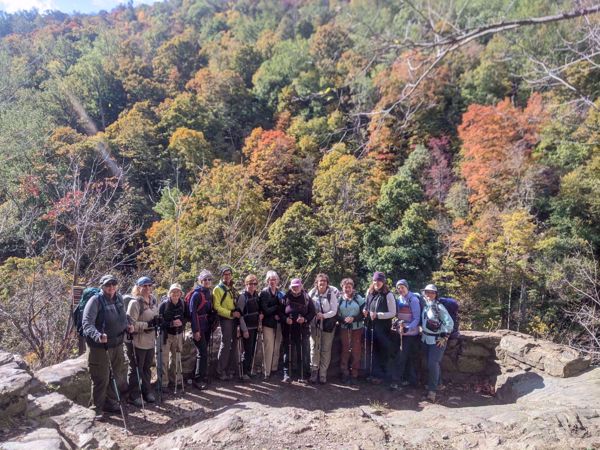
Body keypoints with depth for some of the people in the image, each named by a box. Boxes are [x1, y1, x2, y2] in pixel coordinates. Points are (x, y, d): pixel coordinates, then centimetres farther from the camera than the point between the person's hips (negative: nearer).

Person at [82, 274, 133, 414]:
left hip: (117, 345, 7)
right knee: (101, 379, 2)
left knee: (117, 376, 18)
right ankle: (97, 409, 20)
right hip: (100, 347, -7)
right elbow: (87, 323, -25)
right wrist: (98, 335, -41)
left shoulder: (119, 298, 5)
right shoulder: (95, 300, -16)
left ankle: (111, 404, 36)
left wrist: (127, 326, 3)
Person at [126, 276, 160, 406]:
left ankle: (147, 391, 33)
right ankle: (134, 396, 22)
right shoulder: (135, 303, -17)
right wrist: (148, 324, -24)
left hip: (150, 341, 7)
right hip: (137, 342, -7)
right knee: (136, 370, 8)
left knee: (147, 368, 19)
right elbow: (131, 324, -20)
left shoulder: (154, 300, 5)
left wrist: (157, 321, -1)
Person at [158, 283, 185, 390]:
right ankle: (164, 382, 8)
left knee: (176, 358, 15)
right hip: (166, 334, -4)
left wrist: (181, 322, -13)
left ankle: (173, 379, 31)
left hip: (178, 334, 4)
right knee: (164, 359, -4)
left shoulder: (182, 304, -1)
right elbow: (159, 321, -15)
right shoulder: (164, 305, -13)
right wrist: (172, 323, -27)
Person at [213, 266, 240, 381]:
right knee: (225, 344, -8)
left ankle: (231, 369, 19)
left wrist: (238, 313, 6)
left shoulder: (232, 289, 17)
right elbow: (217, 307, -12)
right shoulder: (218, 289, -5)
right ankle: (220, 371, 2)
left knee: (234, 343, 10)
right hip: (225, 319, -7)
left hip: (234, 319, 7)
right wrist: (230, 313, -18)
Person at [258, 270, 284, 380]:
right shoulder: (263, 293, -2)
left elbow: (283, 309, 9)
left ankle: (274, 369, 18)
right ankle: (266, 372, -1)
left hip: (278, 324, 4)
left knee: (277, 348, 6)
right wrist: (277, 307, -7)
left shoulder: (280, 293, 12)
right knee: (269, 348, -8)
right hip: (268, 324, -4)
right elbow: (265, 310, -9)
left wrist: (279, 315, -8)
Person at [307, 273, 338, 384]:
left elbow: (334, 311, -7)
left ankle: (323, 374, 12)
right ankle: (314, 372, 11)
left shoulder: (331, 294, -4)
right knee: (314, 349, 1)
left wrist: (324, 315, -22)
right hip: (315, 325, 1)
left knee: (326, 350, 3)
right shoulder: (312, 293, 2)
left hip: (328, 325, -1)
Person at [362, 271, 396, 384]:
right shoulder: (369, 293, 6)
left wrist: (377, 315, -18)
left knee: (383, 352, 4)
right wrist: (365, 311, 0)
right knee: (372, 350, 12)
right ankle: (373, 373, 25)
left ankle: (382, 375, 18)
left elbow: (393, 313, -10)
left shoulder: (388, 295, -11)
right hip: (371, 327, 5)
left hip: (383, 328, -5)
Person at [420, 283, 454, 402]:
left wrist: (444, 337, -15)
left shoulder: (439, 307, -16)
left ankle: (432, 390, -2)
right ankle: (437, 383, 31)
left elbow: (449, 322, -17)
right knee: (435, 363, 15)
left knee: (433, 364, -10)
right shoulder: (424, 305, 3)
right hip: (426, 339, 6)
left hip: (437, 340, -6)